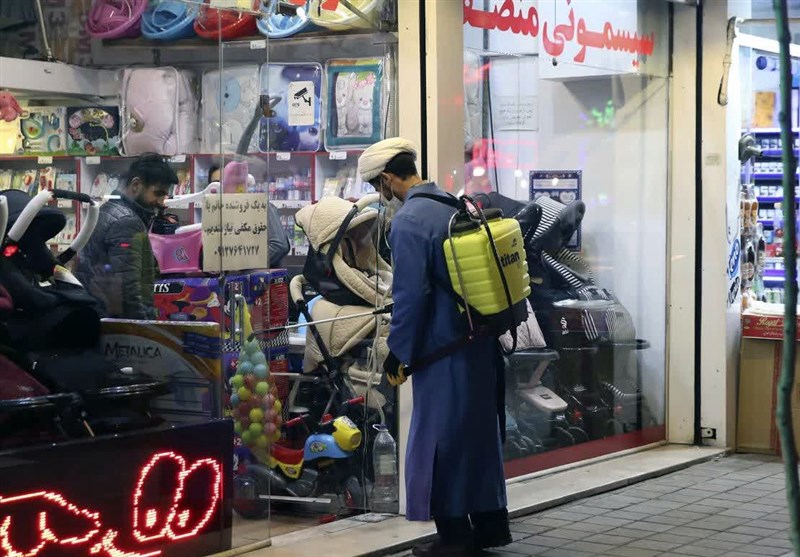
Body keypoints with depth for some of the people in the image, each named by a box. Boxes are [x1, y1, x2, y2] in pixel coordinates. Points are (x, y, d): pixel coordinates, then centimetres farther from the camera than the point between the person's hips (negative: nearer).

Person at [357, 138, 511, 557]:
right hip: (483, 343, 8)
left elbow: (410, 294, -18)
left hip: (443, 350, -8)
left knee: (440, 438, 2)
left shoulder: (408, 221, -17)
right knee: (481, 431, 16)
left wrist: (399, 353, -9)